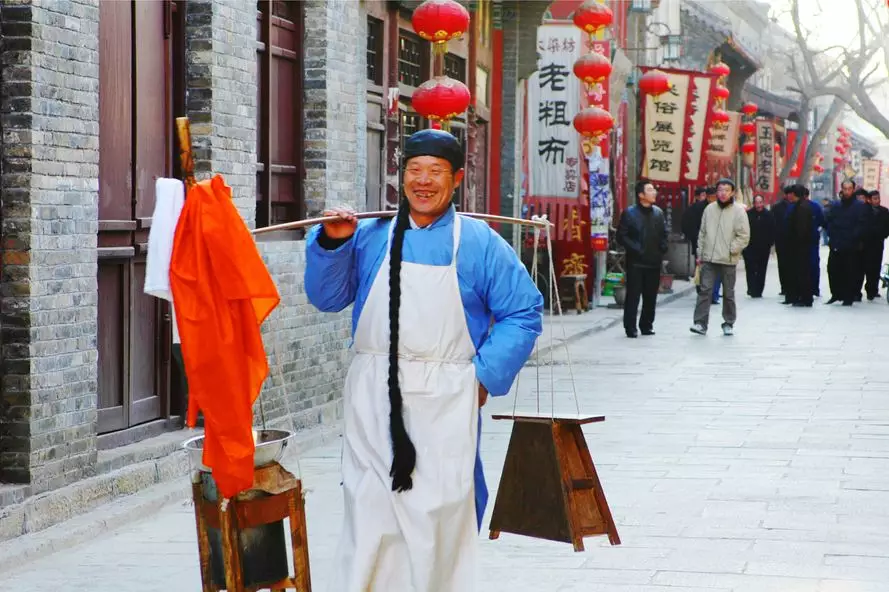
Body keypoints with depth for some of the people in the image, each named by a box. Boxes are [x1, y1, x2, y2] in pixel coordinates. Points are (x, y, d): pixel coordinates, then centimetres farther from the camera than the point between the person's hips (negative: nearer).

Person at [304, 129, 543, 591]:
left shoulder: (479, 243, 4)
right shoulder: (371, 236, 8)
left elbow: (524, 312, 5)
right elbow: (327, 298, 7)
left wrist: (486, 374, -4)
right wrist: (332, 243, -8)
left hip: (445, 401, -1)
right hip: (374, 397, 1)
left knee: (442, 513, 3)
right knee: (370, 512, 5)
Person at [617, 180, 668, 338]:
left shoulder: (658, 212, 10)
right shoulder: (629, 213, -5)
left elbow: (664, 234, 19)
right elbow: (621, 236, -6)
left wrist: (662, 249, 4)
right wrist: (635, 249, -14)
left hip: (654, 262, 5)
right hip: (636, 262, -5)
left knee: (651, 296, 9)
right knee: (633, 295, -4)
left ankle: (646, 325, 21)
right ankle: (630, 327, 1)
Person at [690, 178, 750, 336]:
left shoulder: (738, 211, -4)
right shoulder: (709, 209, 7)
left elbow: (744, 236, -5)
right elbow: (702, 233, 13)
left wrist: (731, 249, -12)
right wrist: (700, 252, 9)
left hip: (728, 260, -2)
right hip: (709, 258, 2)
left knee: (728, 293, 8)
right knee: (705, 290, -5)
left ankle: (728, 324, 18)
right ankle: (700, 323, -7)